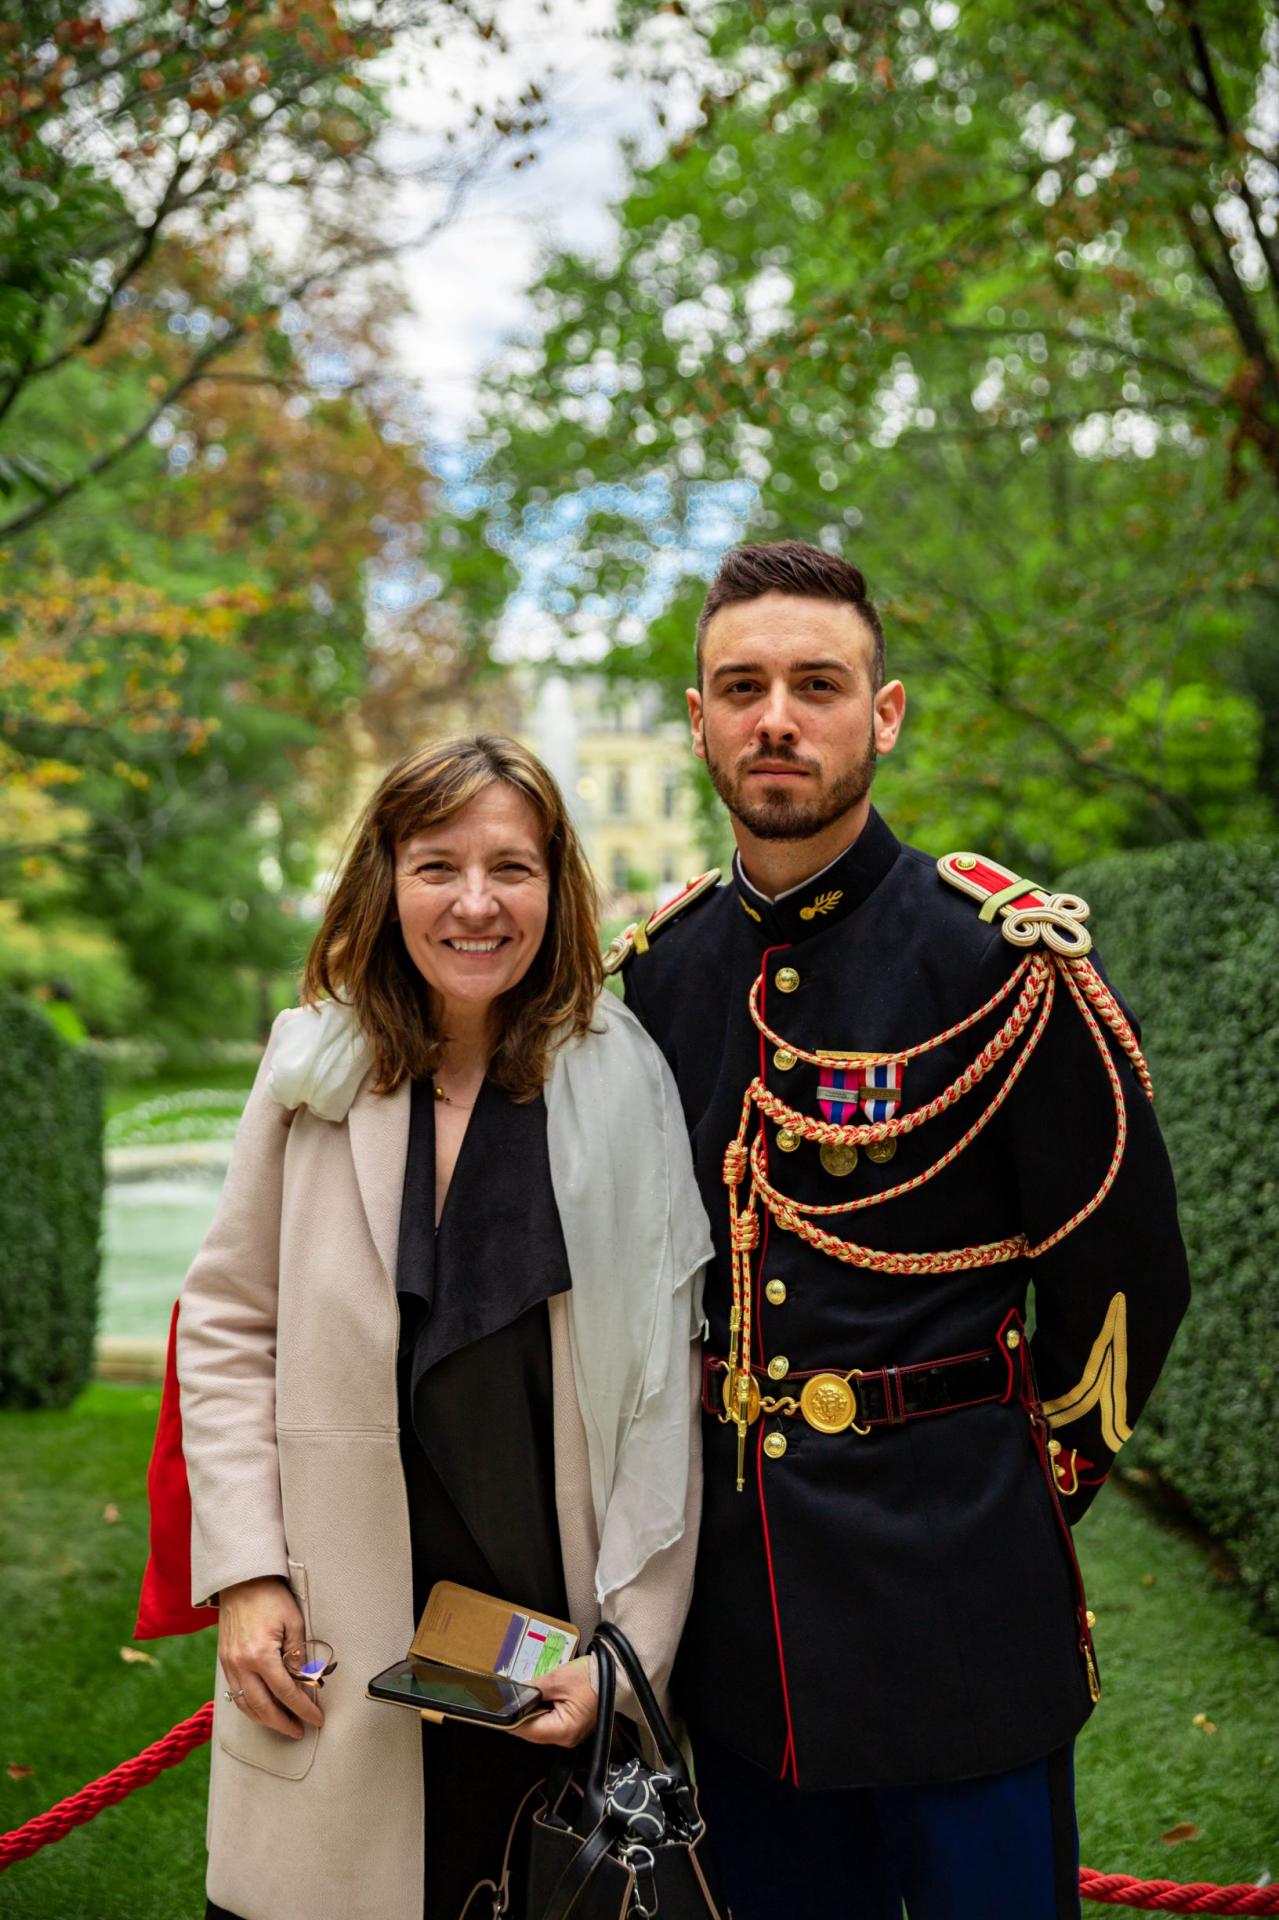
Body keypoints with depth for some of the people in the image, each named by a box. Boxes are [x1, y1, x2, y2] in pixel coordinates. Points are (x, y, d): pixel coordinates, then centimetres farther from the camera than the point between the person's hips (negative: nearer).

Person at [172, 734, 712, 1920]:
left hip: (554, 1632, -1)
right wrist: (246, 1574, -2)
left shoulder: (621, 1083, -5)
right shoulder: (315, 1072, 0)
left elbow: (659, 1390, -4)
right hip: (339, 1636, 1)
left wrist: (631, 1644, -8)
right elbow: (227, 1327, 5)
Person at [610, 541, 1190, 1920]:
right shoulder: (658, 967, 4)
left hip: (955, 1593, -4)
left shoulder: (999, 955, -13)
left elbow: (1125, 1268, -7)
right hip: (739, 1591, 5)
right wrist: (693, 1464, 13)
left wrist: (1037, 1488, 2)